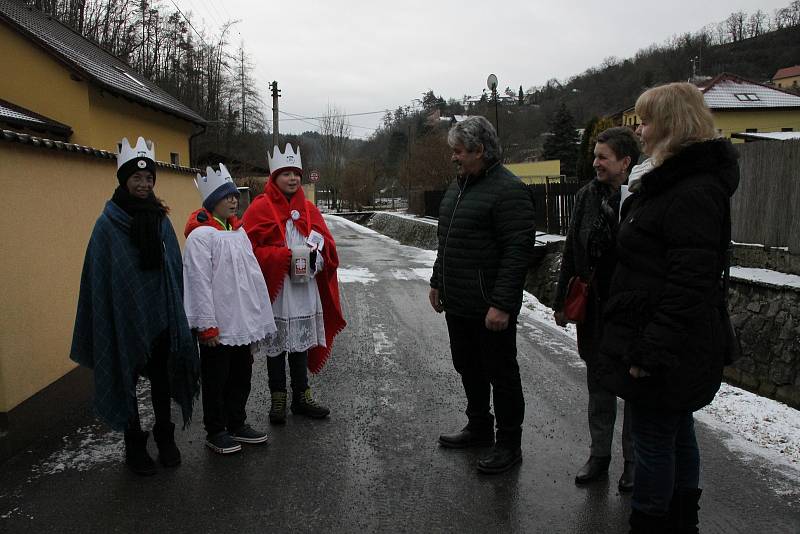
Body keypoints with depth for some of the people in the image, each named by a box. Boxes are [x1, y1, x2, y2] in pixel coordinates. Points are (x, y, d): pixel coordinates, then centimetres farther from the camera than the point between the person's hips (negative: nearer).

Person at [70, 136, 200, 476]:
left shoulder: (160, 218, 4)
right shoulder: (108, 223, -7)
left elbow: (175, 268, 7)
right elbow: (99, 276, -8)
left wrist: (176, 312, 5)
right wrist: (104, 325, -11)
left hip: (160, 316, 3)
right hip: (125, 317, -3)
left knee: (162, 378, 13)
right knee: (127, 380, 10)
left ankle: (165, 437, 30)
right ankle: (134, 445, 26)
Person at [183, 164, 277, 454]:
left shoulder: (238, 230, 11)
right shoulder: (200, 235, -14)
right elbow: (200, 283, -17)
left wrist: (258, 316, 15)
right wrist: (207, 326, -18)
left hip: (242, 322, 8)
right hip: (217, 326, -8)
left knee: (241, 375, 18)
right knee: (216, 380, 7)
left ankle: (237, 424, 34)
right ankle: (215, 432, 23)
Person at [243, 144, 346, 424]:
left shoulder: (308, 209, 10)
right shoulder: (259, 209, -5)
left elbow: (327, 244, 11)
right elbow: (252, 250, -12)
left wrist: (316, 254, -11)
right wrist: (285, 256, -20)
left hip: (304, 289, 5)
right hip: (274, 290, -4)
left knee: (302, 343, 14)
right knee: (276, 345, 7)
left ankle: (302, 396, 27)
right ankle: (278, 399, 22)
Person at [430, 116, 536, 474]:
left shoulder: (507, 189, -16)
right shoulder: (459, 185, 13)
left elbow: (518, 250, -22)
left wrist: (502, 304, -25)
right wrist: (437, 282, 21)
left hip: (490, 307, -9)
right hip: (457, 303, 9)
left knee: (501, 374, 6)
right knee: (468, 368, 20)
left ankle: (509, 444, 21)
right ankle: (479, 428, 39)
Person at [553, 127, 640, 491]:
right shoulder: (587, 195, 3)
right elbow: (571, 253, 9)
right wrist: (562, 301, 10)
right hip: (594, 310, 5)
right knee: (598, 386, 16)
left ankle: (634, 460, 29)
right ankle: (599, 454, 33)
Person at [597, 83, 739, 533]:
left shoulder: (692, 194, -20)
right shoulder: (669, 183, 13)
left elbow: (689, 285, -26)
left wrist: (650, 352, -23)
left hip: (664, 352, -11)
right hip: (677, 349, 11)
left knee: (653, 441, 3)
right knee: (678, 434, 21)